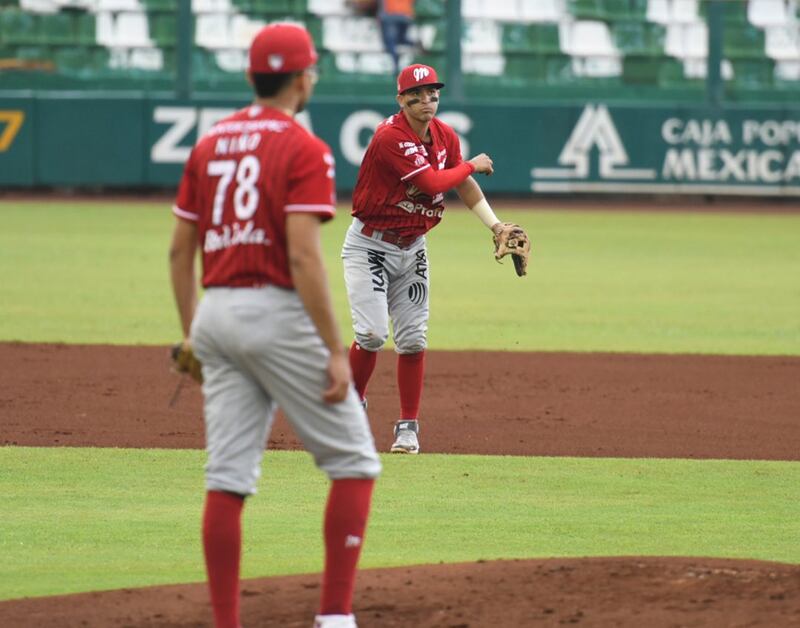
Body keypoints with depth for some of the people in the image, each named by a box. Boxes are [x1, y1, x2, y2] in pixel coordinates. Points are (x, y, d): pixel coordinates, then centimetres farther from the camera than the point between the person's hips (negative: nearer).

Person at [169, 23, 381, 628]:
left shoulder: (209, 144, 12)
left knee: (228, 480, 5)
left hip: (217, 312, 7)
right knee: (354, 462, 4)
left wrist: (192, 332, 22)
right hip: (279, 314, -7)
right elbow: (304, 256, -18)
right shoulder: (304, 149, -9)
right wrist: (336, 350, -16)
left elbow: (180, 248, 12)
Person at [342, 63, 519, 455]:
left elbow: (464, 184, 10)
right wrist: (473, 166, -10)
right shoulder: (391, 136, -23)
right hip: (369, 244, -6)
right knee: (372, 333, -16)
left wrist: (496, 225, -3)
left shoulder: (445, 136, 2)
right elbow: (432, 183, -27)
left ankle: (408, 427, 9)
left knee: (413, 338, 2)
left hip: (412, 247, 6)